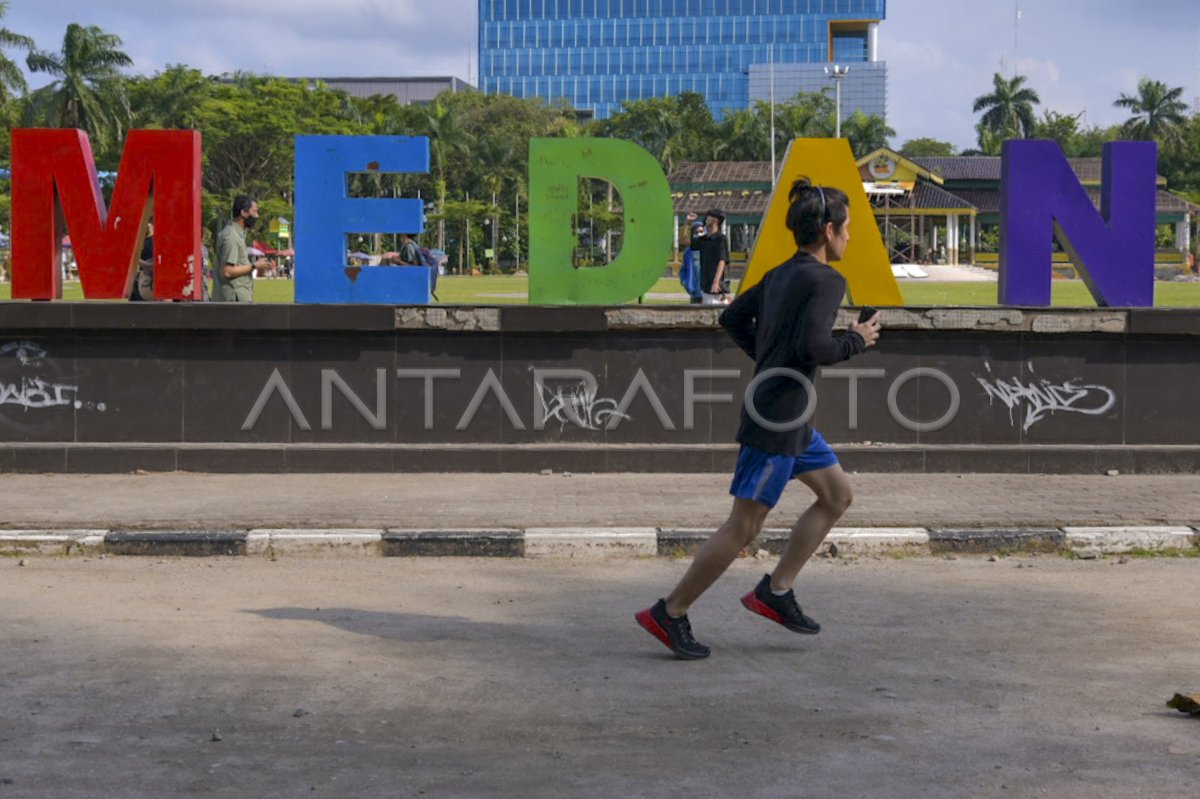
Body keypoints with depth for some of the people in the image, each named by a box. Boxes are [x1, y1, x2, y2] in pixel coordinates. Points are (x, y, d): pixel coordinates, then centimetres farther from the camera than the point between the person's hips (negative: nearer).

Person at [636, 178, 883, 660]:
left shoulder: (780, 275, 12)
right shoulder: (825, 280, -14)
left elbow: (733, 319, 21)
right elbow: (815, 347, -26)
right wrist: (857, 341, -9)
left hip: (790, 419, 10)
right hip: (776, 421, -10)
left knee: (837, 494, 18)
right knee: (744, 527, -3)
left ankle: (775, 590, 17)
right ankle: (669, 614, 5)